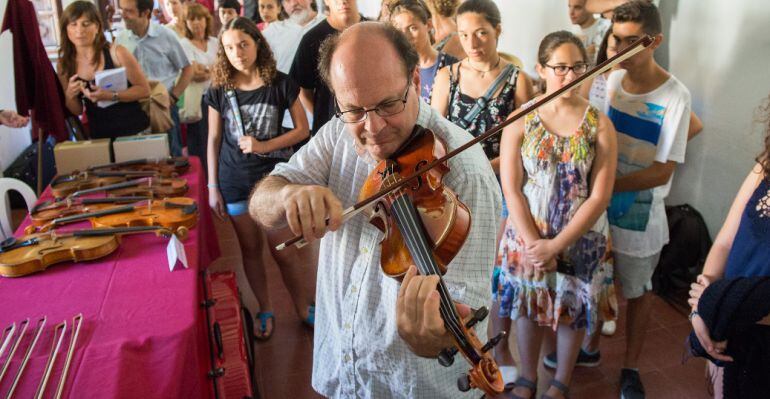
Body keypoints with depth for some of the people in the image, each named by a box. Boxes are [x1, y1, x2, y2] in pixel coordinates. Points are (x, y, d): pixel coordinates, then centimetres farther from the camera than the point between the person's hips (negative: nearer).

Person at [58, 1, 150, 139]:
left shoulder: (116, 52, -9)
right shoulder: (63, 64, 2)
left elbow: (144, 89, -8)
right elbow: (77, 111, 9)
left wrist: (111, 95, -21)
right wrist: (70, 96, -12)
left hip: (134, 130, -3)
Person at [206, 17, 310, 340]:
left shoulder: (280, 84, -7)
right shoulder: (220, 89, -2)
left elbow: (302, 129, -5)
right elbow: (214, 139, 3)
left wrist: (264, 146, -18)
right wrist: (213, 187, 2)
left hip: (275, 174, -2)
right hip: (236, 180, 2)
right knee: (251, 248, 12)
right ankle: (265, 309, 29)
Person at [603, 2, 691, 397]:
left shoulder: (674, 96, -17)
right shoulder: (609, 80, -4)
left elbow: (662, 172, -18)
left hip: (639, 212, -4)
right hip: (595, 204, 4)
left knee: (637, 291, 15)